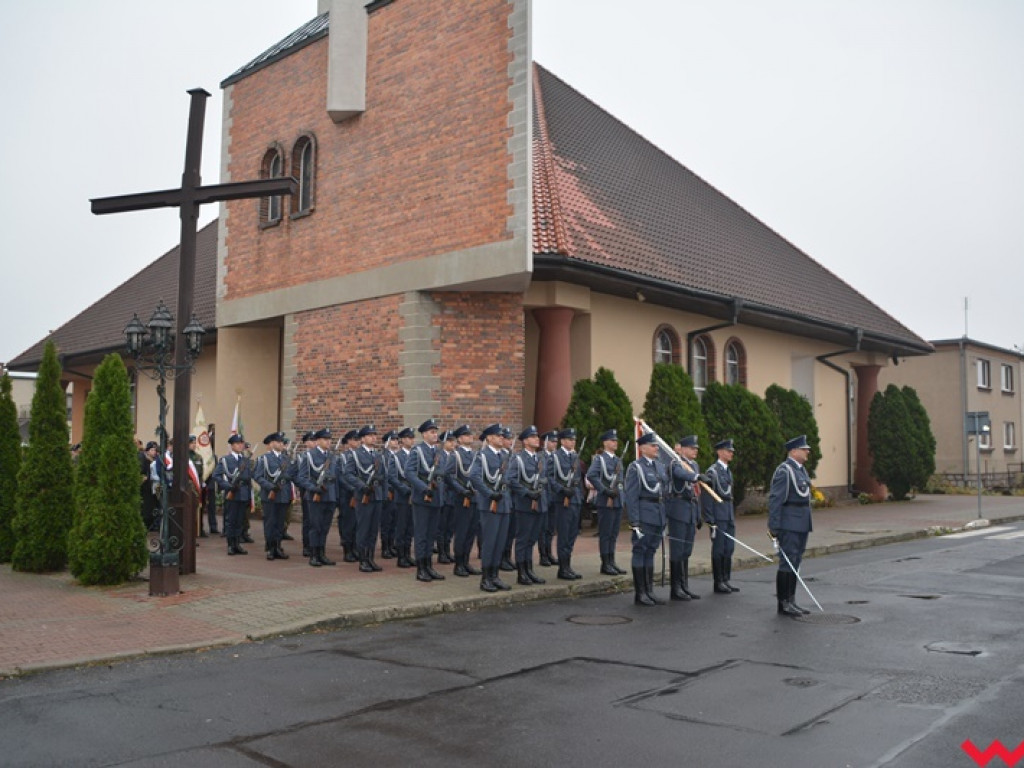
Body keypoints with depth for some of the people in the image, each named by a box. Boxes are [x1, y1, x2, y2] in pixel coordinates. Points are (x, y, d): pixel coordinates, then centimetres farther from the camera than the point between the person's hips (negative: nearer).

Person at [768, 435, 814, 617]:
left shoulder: (801, 470, 16)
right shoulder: (784, 471, -13)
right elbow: (775, 499, -17)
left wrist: (807, 524, 17)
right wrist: (773, 526, -20)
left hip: (802, 525, 9)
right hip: (789, 525, -9)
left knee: (795, 563, 13)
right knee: (787, 563, -5)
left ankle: (791, 601, 20)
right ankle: (783, 603, 2)